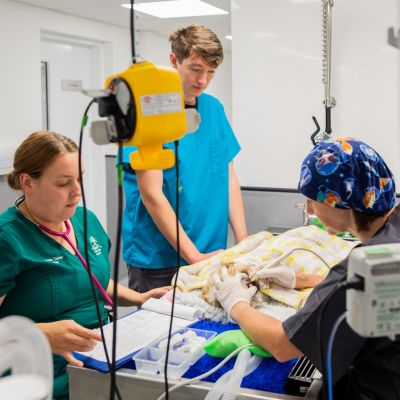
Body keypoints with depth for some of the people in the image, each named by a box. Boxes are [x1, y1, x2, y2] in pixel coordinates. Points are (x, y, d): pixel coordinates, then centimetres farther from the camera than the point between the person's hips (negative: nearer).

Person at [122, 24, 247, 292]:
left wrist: (243, 242, -2)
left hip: (212, 253, 5)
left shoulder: (214, 109, 6)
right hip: (157, 260, -5)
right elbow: (152, 195, -16)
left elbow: (229, 178, 8)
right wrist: (195, 256, -17)